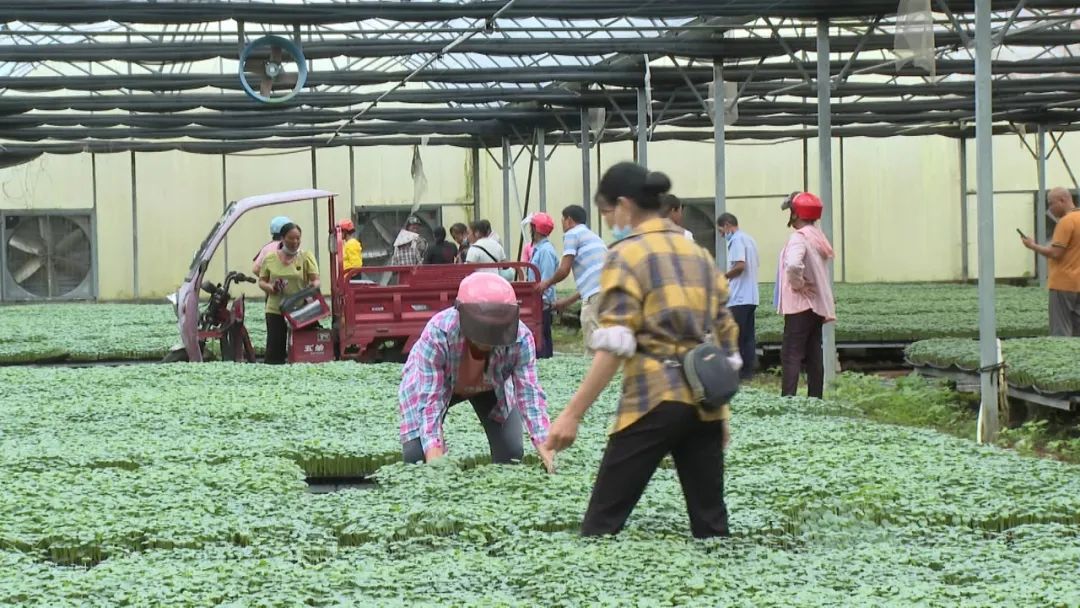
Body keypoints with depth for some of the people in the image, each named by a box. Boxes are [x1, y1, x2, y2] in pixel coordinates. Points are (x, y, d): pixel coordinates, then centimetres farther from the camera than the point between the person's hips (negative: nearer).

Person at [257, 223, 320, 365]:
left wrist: (313, 286, -27)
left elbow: (315, 280, -3)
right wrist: (270, 287, -10)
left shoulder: (306, 257, 4)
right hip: (275, 310, 1)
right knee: (275, 348, -4)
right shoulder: (270, 259, 8)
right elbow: (261, 282, 12)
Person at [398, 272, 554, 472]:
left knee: (511, 452, -11)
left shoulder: (521, 339, -37)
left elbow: (529, 392, -35)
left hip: (490, 387, 2)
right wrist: (433, 450, -50)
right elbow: (430, 397, -40)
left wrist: (543, 443, -48)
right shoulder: (437, 334, -43)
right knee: (416, 452, -17)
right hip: (438, 383, -2)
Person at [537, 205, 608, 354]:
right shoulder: (593, 236, 30)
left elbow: (564, 270, -2)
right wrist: (568, 301, 37)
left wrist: (547, 283, 18)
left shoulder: (572, 234, 3)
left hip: (595, 296, -8)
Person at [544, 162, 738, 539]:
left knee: (603, 522, -2)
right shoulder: (699, 254, 16)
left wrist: (572, 413, -15)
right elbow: (725, 339, 18)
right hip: (704, 401, 6)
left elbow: (614, 346, -14)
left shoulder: (627, 255, -4)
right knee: (710, 521, 8)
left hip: (653, 400, -6)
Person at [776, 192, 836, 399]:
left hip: (800, 304, -9)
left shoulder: (799, 237, -16)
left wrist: (797, 283, -17)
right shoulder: (818, 236, 14)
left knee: (791, 353, -10)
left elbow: (793, 264, -35)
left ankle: (788, 399, -18)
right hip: (818, 304, 9)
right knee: (814, 354, 11)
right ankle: (816, 398, 12)